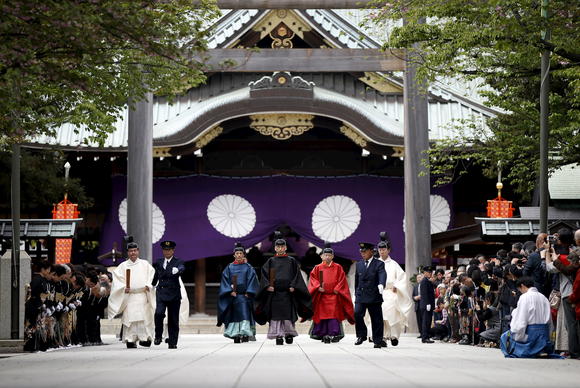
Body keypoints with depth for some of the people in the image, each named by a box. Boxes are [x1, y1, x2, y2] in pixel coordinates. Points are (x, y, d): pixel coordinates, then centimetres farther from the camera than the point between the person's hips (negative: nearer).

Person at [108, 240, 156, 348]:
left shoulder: (145, 264, 13)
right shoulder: (123, 265, 12)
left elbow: (152, 275, 8)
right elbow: (117, 278, 6)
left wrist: (148, 286, -9)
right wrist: (123, 287, -10)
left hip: (142, 295, 0)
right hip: (129, 296, 0)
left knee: (144, 317, -8)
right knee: (130, 317, -8)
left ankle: (144, 338, -6)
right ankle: (130, 340, -8)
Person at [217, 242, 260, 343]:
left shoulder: (248, 267, 7)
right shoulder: (229, 267, 9)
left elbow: (252, 280, 1)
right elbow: (225, 280, 4)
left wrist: (248, 292, -9)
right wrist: (230, 291, -9)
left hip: (244, 294, -2)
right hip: (233, 295, 2)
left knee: (244, 312, -13)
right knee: (234, 315, 0)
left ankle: (245, 334, -18)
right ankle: (235, 335, 1)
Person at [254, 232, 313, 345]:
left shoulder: (291, 261, 10)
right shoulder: (271, 261, 11)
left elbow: (296, 275, 5)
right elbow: (265, 275, 4)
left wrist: (293, 286, -9)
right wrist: (267, 286, -11)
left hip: (288, 292, 0)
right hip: (274, 292, 0)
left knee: (288, 314, -3)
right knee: (276, 314, -5)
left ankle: (289, 334, 8)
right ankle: (278, 336, -5)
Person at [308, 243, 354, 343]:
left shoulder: (337, 268, 8)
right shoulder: (317, 268, 10)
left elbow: (342, 280, 4)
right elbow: (313, 279, 4)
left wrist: (337, 289, -8)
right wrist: (318, 287, -13)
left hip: (334, 295, -1)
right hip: (321, 296, 1)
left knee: (334, 315, -9)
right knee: (322, 315, 1)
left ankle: (334, 334, -11)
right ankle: (323, 335, 6)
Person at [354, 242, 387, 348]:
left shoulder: (379, 264, 0)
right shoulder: (359, 265, 15)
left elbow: (382, 275, -18)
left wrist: (381, 285, -39)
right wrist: (356, 293, 21)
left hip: (374, 296, -3)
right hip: (361, 296, 3)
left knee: (376, 319, 0)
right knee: (357, 314, -16)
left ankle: (378, 340, 10)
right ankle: (361, 335, 1)